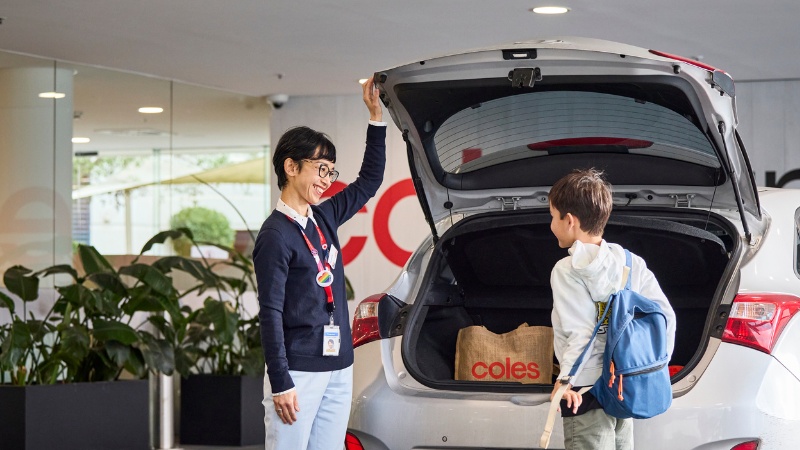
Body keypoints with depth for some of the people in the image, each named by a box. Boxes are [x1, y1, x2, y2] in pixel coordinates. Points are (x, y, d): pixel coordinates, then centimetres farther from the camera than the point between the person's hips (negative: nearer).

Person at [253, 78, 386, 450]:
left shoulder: (324, 218, 12)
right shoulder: (275, 235, -10)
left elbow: (369, 181, 23)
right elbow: (271, 314, -13)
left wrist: (376, 117, 17)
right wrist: (281, 384, -17)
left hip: (338, 369, 7)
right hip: (297, 372, -7)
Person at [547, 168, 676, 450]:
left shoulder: (568, 270, -12)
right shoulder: (630, 262, 7)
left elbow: (580, 332, -21)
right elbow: (664, 314, 3)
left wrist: (566, 380, -24)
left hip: (587, 389, -8)